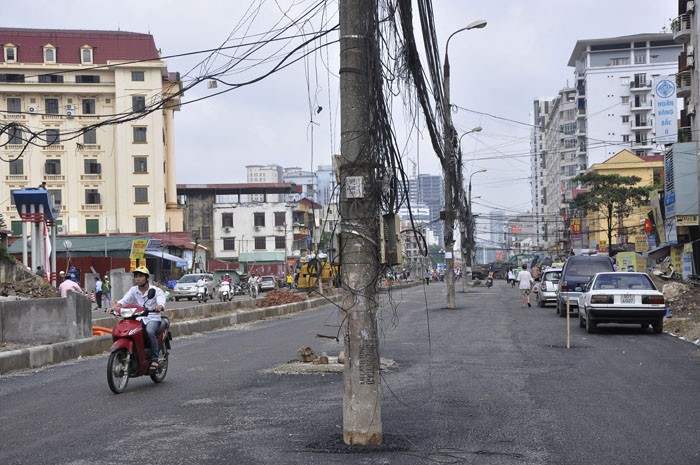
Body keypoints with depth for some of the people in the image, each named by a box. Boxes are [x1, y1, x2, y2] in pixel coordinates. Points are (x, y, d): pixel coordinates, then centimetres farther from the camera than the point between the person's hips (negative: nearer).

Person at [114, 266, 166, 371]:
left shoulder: (156, 291, 0)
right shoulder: (133, 290, 12)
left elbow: (162, 303, -18)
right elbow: (123, 300, -3)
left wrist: (158, 307, -43)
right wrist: (115, 307, -25)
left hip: (153, 318, -4)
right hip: (138, 318, 4)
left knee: (149, 331, -35)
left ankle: (154, 359, -27)